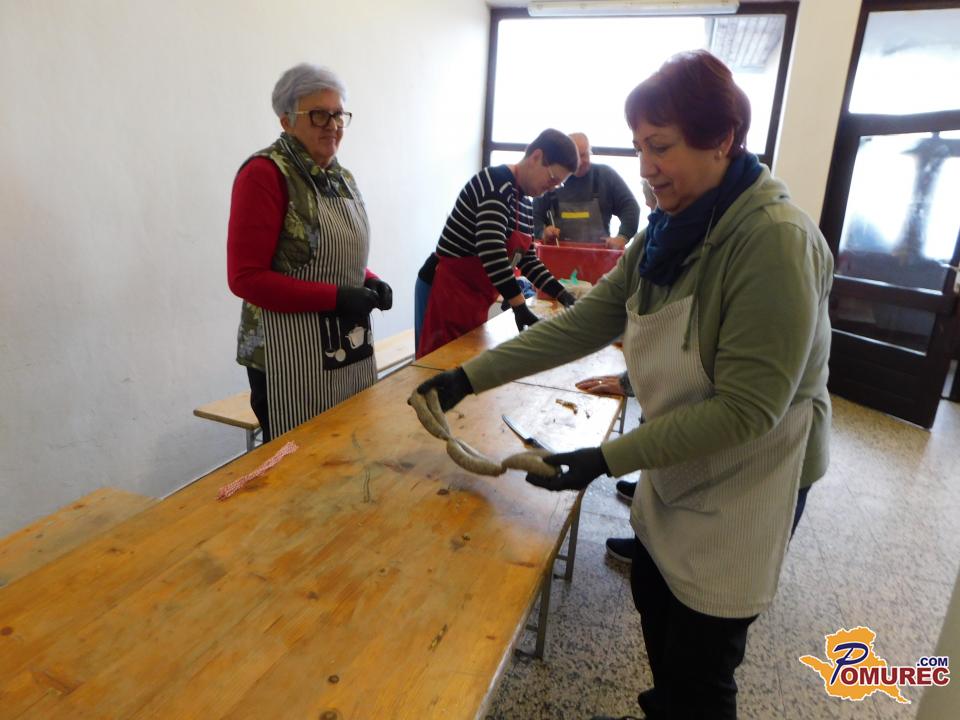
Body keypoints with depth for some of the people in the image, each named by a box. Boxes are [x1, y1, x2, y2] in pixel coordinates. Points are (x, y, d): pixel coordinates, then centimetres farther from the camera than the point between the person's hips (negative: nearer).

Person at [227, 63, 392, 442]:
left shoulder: (342, 177, 11)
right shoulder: (264, 173, -12)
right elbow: (245, 277, -16)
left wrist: (369, 282, 0)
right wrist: (335, 298, -20)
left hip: (349, 351, 7)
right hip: (290, 356, -7)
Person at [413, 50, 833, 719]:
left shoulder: (776, 240, -26)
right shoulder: (671, 230, -1)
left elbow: (746, 410, -28)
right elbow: (586, 321, -4)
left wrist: (607, 460, -29)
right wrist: (470, 376, -10)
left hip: (745, 483, -7)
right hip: (675, 470, 8)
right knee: (653, 601, 26)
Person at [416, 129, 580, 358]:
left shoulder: (525, 202, 11)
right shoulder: (497, 183, -18)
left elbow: (526, 259, 16)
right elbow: (490, 250, -29)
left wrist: (562, 294, 6)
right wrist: (520, 306, -29)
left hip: (476, 296, 9)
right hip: (447, 289, -9)